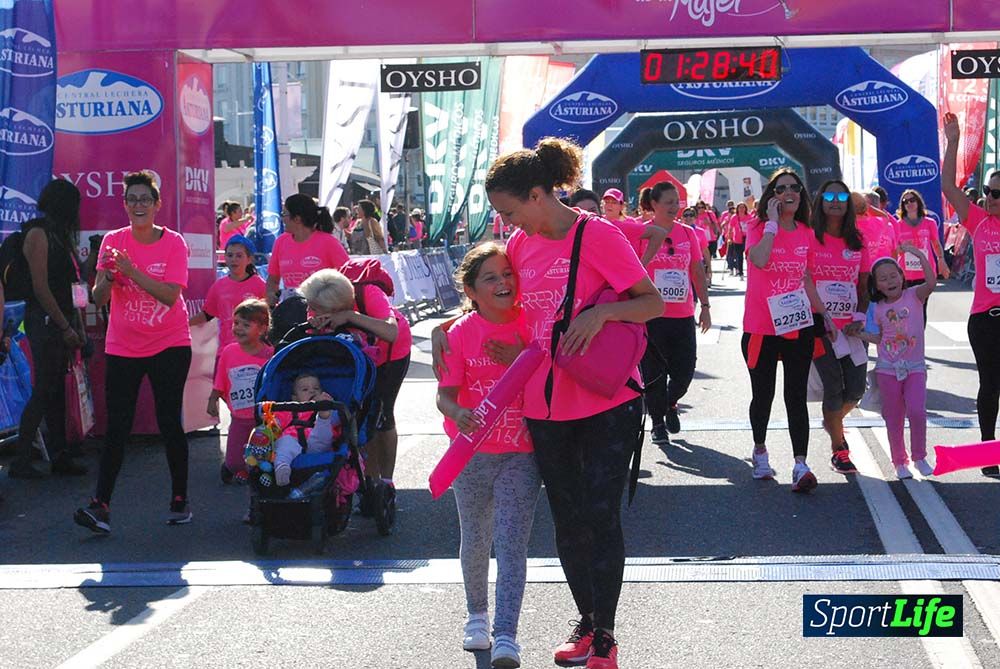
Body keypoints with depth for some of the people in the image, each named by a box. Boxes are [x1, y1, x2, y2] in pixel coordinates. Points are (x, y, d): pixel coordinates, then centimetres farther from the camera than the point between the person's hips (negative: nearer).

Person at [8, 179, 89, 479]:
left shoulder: (61, 235, 17)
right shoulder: (38, 234, -9)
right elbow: (41, 287, -14)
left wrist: (77, 327, 11)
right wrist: (66, 327, -14)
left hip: (62, 323, 8)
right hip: (45, 322, -8)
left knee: (56, 390, 11)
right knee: (43, 391, -8)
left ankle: (59, 457, 15)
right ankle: (21, 462, -3)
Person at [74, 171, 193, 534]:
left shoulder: (174, 243, -6)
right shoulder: (113, 241, -1)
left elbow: (170, 295, -19)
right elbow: (98, 299, -5)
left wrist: (131, 270, -26)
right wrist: (108, 275, -26)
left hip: (169, 346, -2)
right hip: (122, 348, 2)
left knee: (169, 422, 0)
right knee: (116, 427, -4)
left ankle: (180, 499, 13)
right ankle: (100, 506, -8)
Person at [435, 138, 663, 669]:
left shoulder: (598, 236, -13)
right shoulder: (521, 244, 5)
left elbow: (654, 302, -10)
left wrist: (601, 311, -27)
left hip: (608, 403, -6)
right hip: (547, 406, 6)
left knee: (600, 515, -4)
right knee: (567, 519, 13)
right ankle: (586, 622, 28)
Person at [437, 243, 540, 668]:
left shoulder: (532, 326, -3)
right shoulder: (461, 333, -5)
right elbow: (445, 394, -8)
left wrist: (522, 361, -19)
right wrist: (458, 414, -29)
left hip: (521, 455, -1)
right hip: (473, 453, 1)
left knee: (512, 542, -9)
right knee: (476, 540, 14)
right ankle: (477, 614, 37)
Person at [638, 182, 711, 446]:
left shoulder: (688, 233, 6)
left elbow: (698, 272, 12)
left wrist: (705, 306, 9)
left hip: (683, 315, 3)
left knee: (685, 371, 5)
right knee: (654, 372, 4)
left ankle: (670, 403, 34)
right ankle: (658, 422, 20)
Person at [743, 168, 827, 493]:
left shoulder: (805, 233, 8)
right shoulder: (759, 227, -4)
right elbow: (759, 259, -26)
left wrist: (822, 312, 12)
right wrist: (773, 221, -19)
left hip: (798, 326, 2)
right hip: (761, 328, -2)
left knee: (796, 396, -5)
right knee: (763, 394, 10)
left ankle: (800, 465, -13)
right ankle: (760, 450, 33)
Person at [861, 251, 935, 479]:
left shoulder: (914, 295, -4)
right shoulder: (879, 308, 3)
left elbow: (931, 282, -23)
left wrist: (920, 255, -29)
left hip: (915, 367, -2)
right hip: (888, 368, 2)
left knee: (917, 411, -15)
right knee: (893, 418, 6)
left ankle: (919, 457, 5)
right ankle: (899, 462, 20)